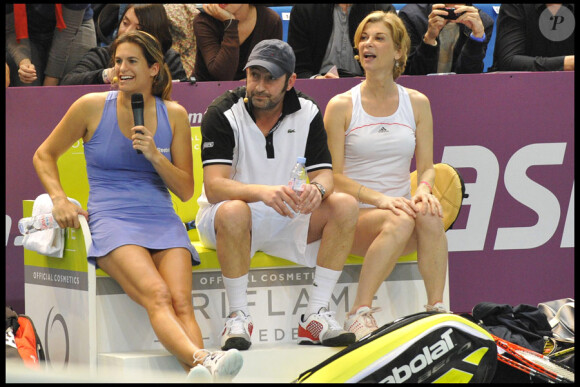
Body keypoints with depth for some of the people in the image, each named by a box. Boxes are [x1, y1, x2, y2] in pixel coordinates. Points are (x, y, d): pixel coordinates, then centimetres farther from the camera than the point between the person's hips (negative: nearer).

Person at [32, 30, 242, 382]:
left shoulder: (174, 115, 12)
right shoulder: (92, 108, 7)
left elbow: (186, 190, 14)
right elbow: (44, 155, 18)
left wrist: (155, 156, -4)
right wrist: (59, 199, 1)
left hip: (162, 221, 3)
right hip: (111, 220, -3)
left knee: (182, 300, -28)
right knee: (157, 295, -33)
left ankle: (198, 376, -49)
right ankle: (204, 360, -57)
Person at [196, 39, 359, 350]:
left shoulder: (307, 113, -1)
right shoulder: (223, 114, -14)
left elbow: (324, 175, -6)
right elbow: (214, 187, -25)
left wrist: (317, 189, -33)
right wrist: (263, 192, -44)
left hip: (287, 220, 4)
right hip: (227, 221, -4)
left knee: (345, 205, -19)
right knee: (233, 211, -39)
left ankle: (316, 315, -20)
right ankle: (238, 318, -27)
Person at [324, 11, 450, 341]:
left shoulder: (417, 103, 12)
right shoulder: (342, 106, 3)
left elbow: (427, 166, 11)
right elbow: (335, 176, -3)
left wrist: (424, 189, -15)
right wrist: (379, 199, -20)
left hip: (400, 206, 3)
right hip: (356, 215, -3)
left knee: (429, 215, -34)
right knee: (400, 220, -37)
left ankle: (437, 310, -33)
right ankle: (360, 314, -33)